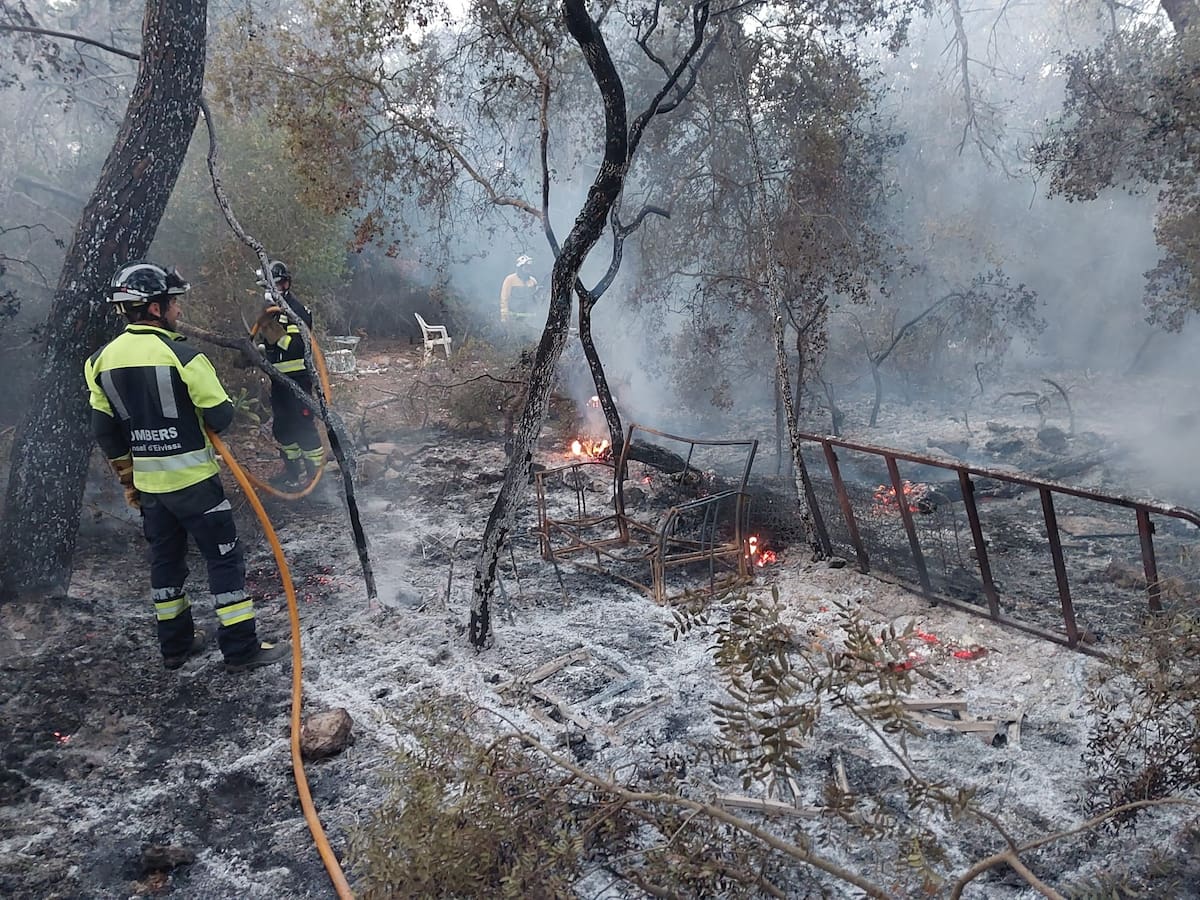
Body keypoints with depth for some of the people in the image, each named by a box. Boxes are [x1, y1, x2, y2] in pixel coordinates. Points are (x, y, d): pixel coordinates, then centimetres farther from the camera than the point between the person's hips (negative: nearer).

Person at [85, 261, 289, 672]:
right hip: (193, 479, -6)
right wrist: (214, 409, 8)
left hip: (147, 483, 7)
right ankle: (241, 648, 6)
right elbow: (221, 416, -16)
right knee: (224, 557, 2)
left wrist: (128, 478, 18)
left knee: (165, 558, 18)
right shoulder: (181, 355, -18)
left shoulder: (102, 360, 3)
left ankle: (175, 644, 29)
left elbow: (104, 431, 8)